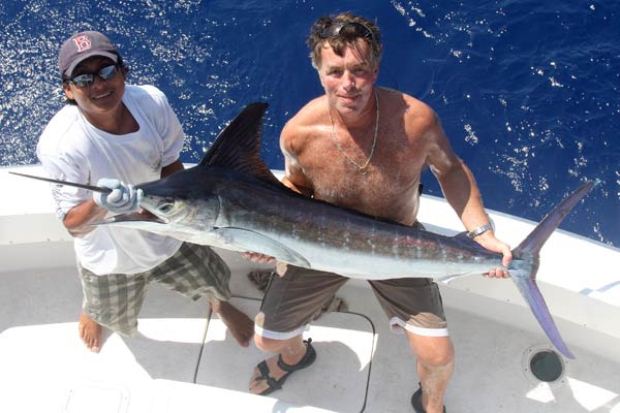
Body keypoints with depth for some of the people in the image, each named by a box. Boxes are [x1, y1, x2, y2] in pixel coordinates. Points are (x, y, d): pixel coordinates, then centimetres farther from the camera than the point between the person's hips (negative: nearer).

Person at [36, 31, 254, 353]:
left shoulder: (152, 101, -26)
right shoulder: (60, 144, -36)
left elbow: (171, 164, -6)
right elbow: (73, 224, -27)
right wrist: (99, 205, -47)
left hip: (169, 234, 3)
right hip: (111, 257, -2)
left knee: (214, 284, 25)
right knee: (118, 320, 27)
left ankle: (220, 305, 65)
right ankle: (91, 313, 67)